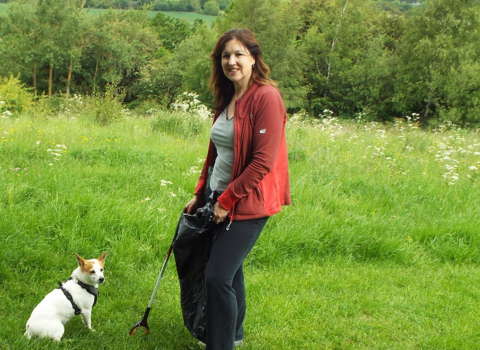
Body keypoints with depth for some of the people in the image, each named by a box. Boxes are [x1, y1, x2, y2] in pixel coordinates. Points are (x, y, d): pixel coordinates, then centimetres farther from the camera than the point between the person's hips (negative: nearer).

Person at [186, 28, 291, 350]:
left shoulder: (266, 97, -17)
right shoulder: (227, 98, 9)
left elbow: (263, 162, -21)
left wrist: (227, 200, -16)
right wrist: (200, 194, 15)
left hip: (247, 204, -8)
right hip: (220, 200, 8)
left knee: (218, 276, -11)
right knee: (230, 268, 21)